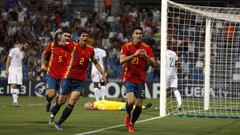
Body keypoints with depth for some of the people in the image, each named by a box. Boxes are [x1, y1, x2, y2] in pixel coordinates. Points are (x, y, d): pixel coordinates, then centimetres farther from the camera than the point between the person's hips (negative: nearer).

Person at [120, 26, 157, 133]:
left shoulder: (147, 48, 0)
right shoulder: (126, 47, -4)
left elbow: (154, 64, -3)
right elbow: (121, 61, -18)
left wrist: (146, 56, -21)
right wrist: (134, 54, -28)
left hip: (140, 80, 2)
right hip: (129, 78, -2)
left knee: (139, 105, 0)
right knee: (131, 101, -22)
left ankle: (131, 124, 25)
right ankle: (128, 114, 11)